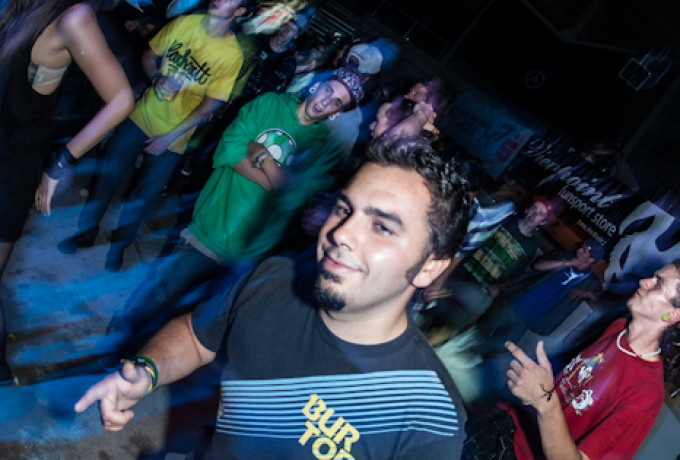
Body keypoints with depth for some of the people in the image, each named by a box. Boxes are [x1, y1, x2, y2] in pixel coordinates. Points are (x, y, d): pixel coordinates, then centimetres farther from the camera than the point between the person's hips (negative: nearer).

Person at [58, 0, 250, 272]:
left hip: (173, 138, -2)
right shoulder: (185, 23, -6)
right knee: (108, 175, 9)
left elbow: (211, 104, -14)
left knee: (143, 195, 9)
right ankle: (86, 231, 30)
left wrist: (170, 137, -15)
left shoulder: (233, 55, -16)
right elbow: (149, 55, 5)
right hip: (141, 115, 3)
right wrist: (157, 79, -16)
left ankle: (120, 243, 33)